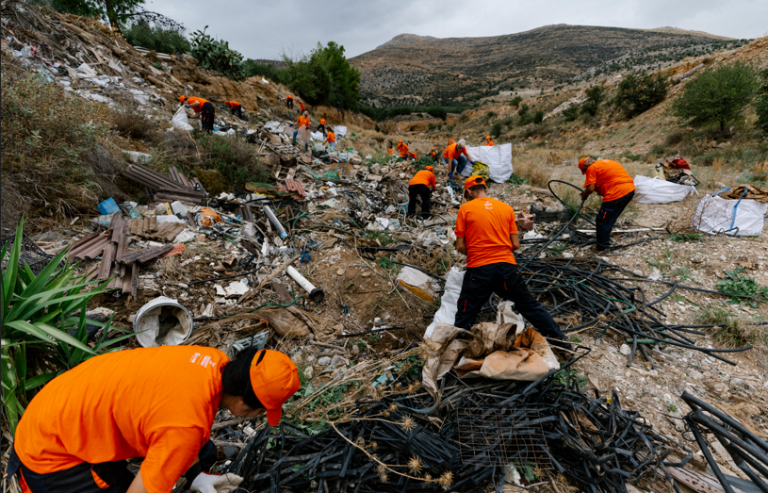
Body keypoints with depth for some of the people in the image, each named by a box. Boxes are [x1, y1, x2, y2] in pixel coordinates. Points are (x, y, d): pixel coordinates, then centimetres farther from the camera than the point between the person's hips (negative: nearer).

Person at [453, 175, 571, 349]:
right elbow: (516, 245, 7)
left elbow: (460, 246, -2)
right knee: (531, 307, 20)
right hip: (507, 266, 4)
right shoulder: (506, 208, 9)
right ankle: (561, 342, 30)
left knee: (465, 317, 8)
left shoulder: (465, 208, 0)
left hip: (478, 269, -3)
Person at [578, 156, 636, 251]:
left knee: (602, 221, 3)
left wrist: (584, 195, 7)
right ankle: (604, 241, 35)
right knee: (609, 220, 23)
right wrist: (600, 191, 25)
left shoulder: (592, 168, -4)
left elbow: (590, 188, -11)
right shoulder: (605, 162, 24)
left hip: (617, 193, -10)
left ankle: (602, 247, 11)